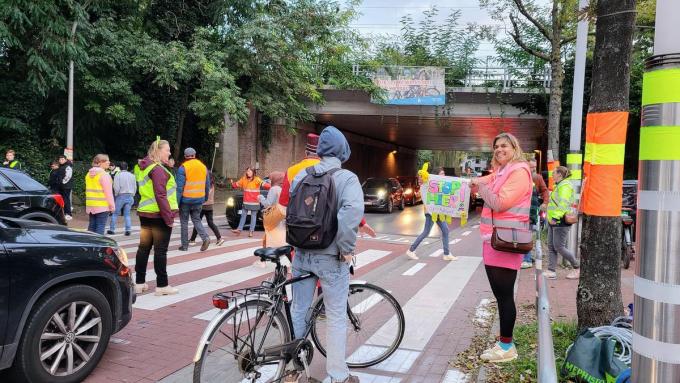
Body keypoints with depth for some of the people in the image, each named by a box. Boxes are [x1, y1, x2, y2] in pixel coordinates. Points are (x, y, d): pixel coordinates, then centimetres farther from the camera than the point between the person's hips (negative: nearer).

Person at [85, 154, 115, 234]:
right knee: (100, 226, -5)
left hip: (90, 205, 8)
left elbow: (88, 189, 19)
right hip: (102, 206, -8)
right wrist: (112, 204, -8)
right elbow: (108, 192, -14)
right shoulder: (104, 175, -13)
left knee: (92, 225, 12)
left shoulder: (89, 174, 13)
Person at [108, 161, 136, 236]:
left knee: (115, 213, 8)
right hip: (130, 196, 4)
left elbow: (116, 188, -12)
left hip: (121, 196, -4)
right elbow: (135, 187, 8)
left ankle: (112, 229, 11)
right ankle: (128, 230, 0)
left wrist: (116, 195, 4)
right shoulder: (132, 175, 6)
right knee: (127, 214, 8)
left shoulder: (118, 176, -7)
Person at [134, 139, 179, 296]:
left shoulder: (145, 168, 14)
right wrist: (169, 217, -18)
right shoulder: (158, 169, -16)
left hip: (145, 213, 9)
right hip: (159, 215, -9)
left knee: (144, 247, 12)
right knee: (160, 250, -2)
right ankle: (162, 285, 4)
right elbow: (161, 196, -21)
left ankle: (139, 283, 19)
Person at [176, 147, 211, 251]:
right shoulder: (203, 167, 6)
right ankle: (205, 237, -5)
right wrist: (205, 198, 21)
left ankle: (184, 245, 12)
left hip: (186, 200, -4)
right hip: (199, 200, 4)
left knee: (184, 221, 8)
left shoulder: (183, 168, -10)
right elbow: (207, 185, 11)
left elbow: (179, 187, -14)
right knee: (196, 220, 16)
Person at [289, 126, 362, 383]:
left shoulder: (302, 175, 2)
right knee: (336, 318, 8)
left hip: (302, 254, 4)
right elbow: (353, 211, -28)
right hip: (331, 257, -4)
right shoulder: (347, 178, -11)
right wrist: (347, 248, -18)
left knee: (298, 311, 16)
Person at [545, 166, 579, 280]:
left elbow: (563, 204, -24)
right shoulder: (558, 185, 19)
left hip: (560, 221, -10)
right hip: (553, 221, 10)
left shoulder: (565, 186, -13)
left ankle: (577, 268, 8)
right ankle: (551, 271, 10)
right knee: (551, 247, 8)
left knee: (559, 247, -7)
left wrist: (555, 217, -29)